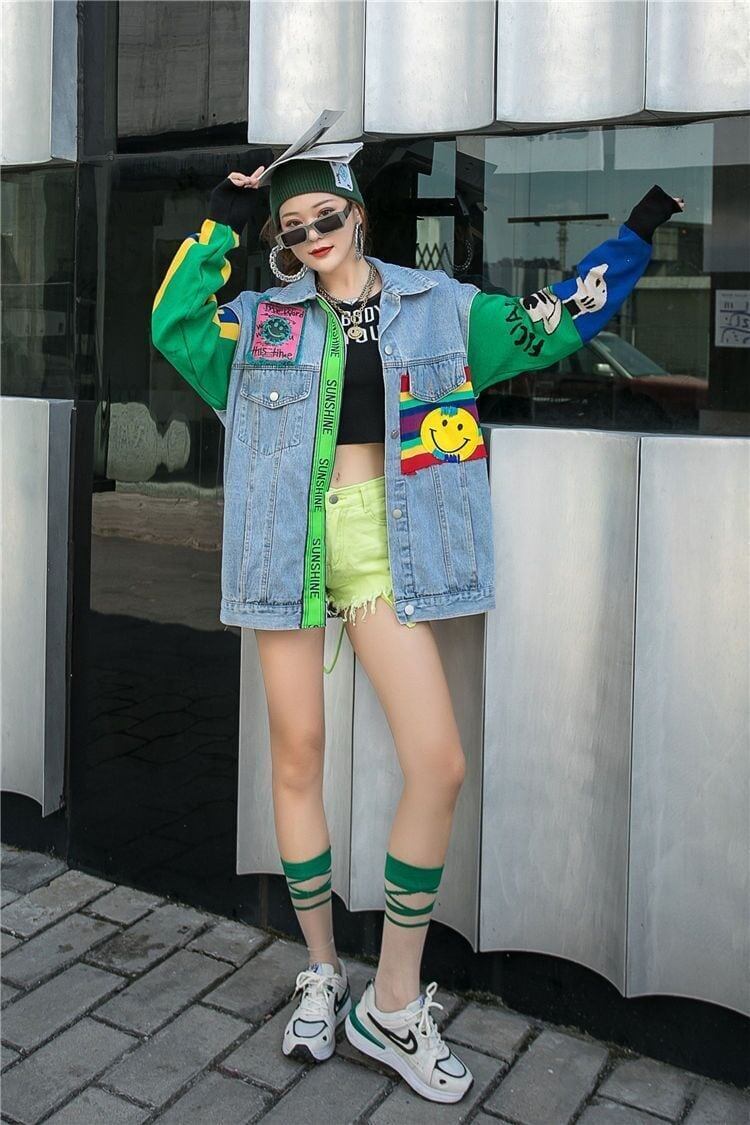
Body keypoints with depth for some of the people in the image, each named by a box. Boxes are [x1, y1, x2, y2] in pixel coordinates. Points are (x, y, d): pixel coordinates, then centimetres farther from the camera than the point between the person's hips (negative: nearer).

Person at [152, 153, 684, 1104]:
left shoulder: (440, 306, 9)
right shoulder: (264, 318, 9)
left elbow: (561, 321, 15)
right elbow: (170, 324, -1)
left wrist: (644, 224, 16)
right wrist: (218, 221, 0)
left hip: (383, 549, 0)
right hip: (292, 544, 0)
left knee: (438, 764, -10)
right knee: (298, 756, 5)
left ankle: (394, 1004, 7)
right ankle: (322, 971, 25)